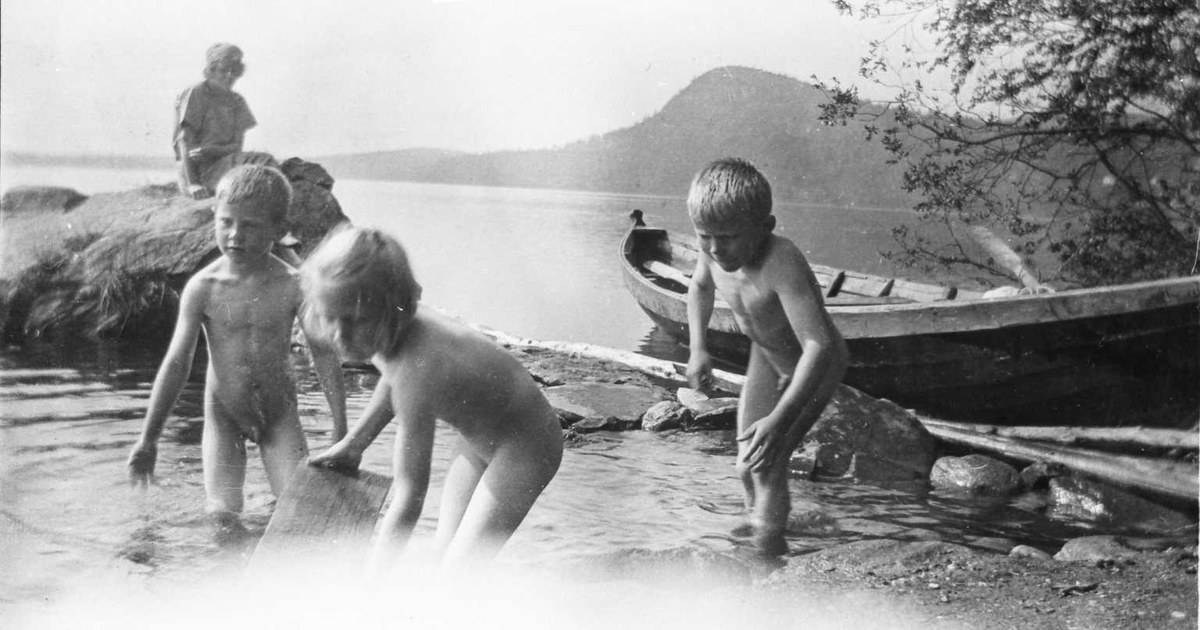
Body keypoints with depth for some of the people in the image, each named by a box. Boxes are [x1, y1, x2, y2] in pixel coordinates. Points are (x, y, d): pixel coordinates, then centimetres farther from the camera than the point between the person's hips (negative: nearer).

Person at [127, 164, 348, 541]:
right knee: (222, 516, -12)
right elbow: (177, 362, -8)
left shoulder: (293, 285, -13)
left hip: (279, 412, 0)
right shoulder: (203, 288, -12)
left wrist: (341, 432, -9)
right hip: (223, 414, 0)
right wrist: (148, 440, -7)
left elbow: (324, 354, -7)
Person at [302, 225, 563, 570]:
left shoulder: (417, 368, -42)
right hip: (478, 436, 8)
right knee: (445, 549, 14)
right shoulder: (387, 333, -19)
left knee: (459, 570, -11)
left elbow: (408, 500, -40)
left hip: (525, 444, -8)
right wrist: (353, 444, 18)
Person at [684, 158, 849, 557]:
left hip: (815, 365, -7)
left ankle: (771, 556, -3)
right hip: (766, 358, 7)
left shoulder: (781, 264, -41)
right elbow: (700, 287, 8)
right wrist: (698, 348, -3)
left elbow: (818, 347, -49)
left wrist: (780, 418, -55)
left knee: (768, 464, -17)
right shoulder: (715, 252, -19)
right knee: (746, 467, 10)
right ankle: (758, 536, 30)